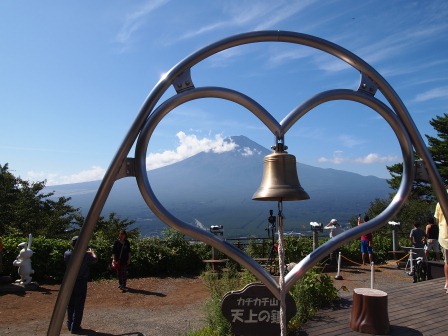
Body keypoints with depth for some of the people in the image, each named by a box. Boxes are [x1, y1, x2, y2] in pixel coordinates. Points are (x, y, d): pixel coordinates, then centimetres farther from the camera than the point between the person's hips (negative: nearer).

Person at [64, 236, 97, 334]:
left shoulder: (67, 254, -9)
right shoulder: (85, 255, -17)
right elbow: (95, 259, 2)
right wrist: (92, 252, 24)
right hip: (81, 282, -4)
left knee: (70, 304, 19)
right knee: (79, 305, 5)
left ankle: (69, 324, 28)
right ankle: (75, 327, 9)